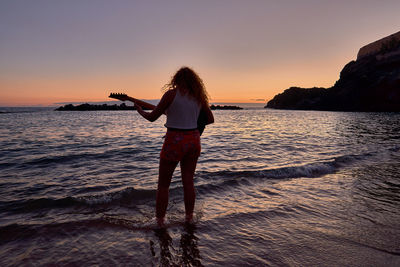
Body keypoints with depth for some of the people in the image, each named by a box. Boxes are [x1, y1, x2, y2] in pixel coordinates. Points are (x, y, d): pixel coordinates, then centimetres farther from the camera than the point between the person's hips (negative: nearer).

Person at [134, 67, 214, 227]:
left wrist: (140, 110, 13)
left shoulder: (171, 93, -10)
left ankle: (159, 221, 18)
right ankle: (189, 217, 27)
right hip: (194, 140, 5)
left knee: (163, 184, 10)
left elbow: (152, 117, -6)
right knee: (188, 182, 16)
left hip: (175, 141, -5)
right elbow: (210, 119, 13)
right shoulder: (199, 96, 4)